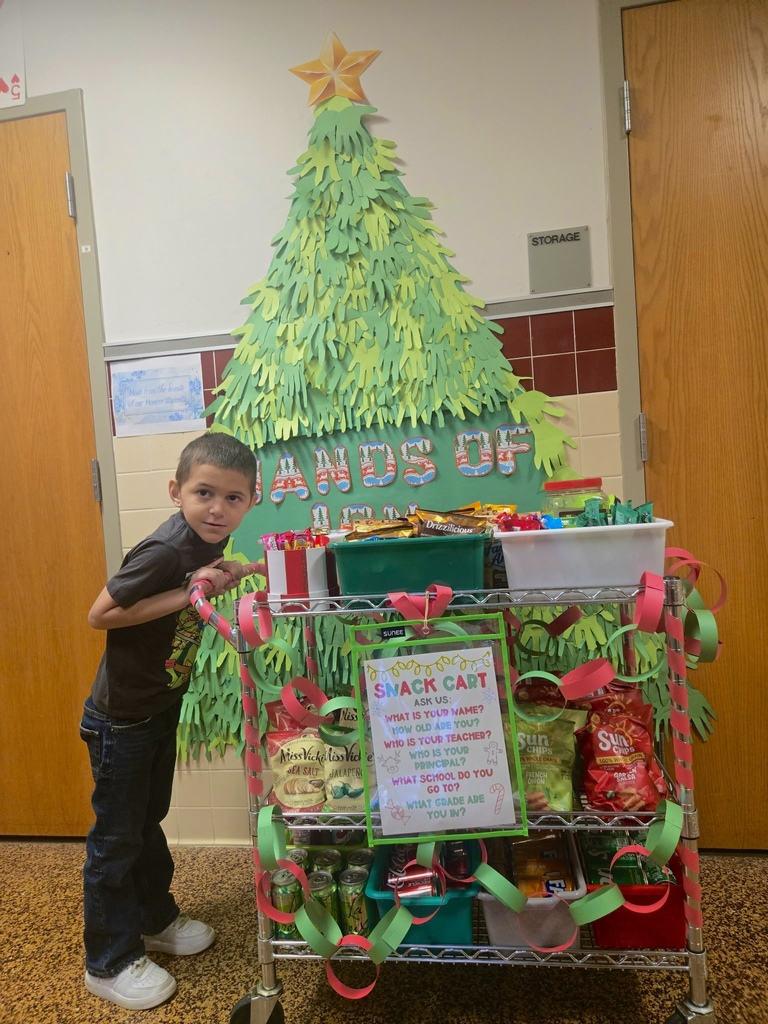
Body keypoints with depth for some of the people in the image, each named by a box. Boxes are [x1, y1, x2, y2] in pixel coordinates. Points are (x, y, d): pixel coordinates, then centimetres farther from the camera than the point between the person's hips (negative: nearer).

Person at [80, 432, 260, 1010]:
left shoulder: (210, 542, -6)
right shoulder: (165, 550, -30)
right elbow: (101, 614, -27)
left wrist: (235, 575, -8)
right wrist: (189, 593, -31)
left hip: (162, 708, 8)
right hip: (121, 718, -8)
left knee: (148, 821, 25)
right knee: (116, 838, 10)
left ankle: (155, 919, 46)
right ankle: (109, 962, 30)